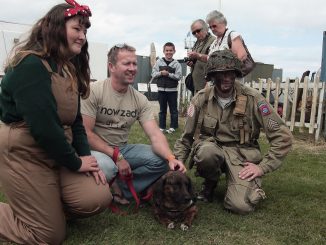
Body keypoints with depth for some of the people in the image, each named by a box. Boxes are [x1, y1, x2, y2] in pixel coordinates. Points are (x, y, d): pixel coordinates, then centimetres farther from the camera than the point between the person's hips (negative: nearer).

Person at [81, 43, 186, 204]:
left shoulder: (140, 100, -1)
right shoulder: (94, 91, -13)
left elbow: (155, 135, -11)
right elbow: (85, 132, -17)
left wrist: (171, 158, -30)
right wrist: (116, 156, -21)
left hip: (122, 148, 5)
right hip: (95, 149, -4)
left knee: (161, 159, -15)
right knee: (107, 167, -37)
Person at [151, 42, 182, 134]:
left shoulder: (176, 63, -2)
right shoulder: (159, 62, 3)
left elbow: (179, 76, -10)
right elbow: (153, 74, 0)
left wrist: (168, 74, -18)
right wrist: (161, 73, -16)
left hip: (172, 90, -1)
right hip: (161, 89, 2)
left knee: (173, 110, 7)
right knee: (162, 110, 11)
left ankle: (173, 126, 17)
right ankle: (161, 126, 19)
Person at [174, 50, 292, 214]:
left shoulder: (252, 99, -14)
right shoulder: (201, 99, -7)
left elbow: (283, 137, -12)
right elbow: (186, 137, 4)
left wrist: (263, 167, -14)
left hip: (242, 153, -1)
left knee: (241, 206, -23)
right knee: (207, 152, -36)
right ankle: (210, 183, 0)